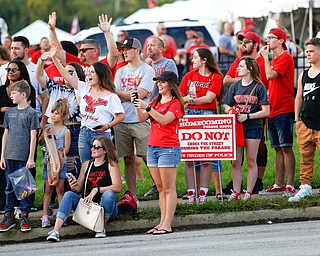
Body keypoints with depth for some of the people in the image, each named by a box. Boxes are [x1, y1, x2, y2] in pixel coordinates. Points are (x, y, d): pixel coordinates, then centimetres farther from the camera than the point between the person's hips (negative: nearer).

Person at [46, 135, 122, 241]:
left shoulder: (111, 165, -2)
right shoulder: (86, 165, 12)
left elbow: (118, 187, -14)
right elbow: (79, 189, 13)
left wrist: (96, 190, -21)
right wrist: (74, 187, -11)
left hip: (106, 210, -4)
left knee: (108, 194, -33)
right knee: (69, 194, -19)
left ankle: (102, 227, -15)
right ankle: (56, 231, -34)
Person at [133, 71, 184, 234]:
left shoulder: (175, 103, -5)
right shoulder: (156, 101, 17)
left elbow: (164, 119, -20)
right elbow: (141, 118, 11)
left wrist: (147, 108, -25)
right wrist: (137, 106, -6)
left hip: (168, 148, -7)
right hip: (152, 147, 7)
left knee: (169, 189, -6)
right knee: (160, 188, 8)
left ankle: (167, 225, -9)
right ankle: (162, 222, 9)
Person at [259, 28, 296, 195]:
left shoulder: (285, 57, -9)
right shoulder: (273, 59, 19)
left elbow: (270, 75, -20)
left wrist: (265, 57, -9)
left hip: (284, 109, -9)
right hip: (272, 110, 9)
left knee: (286, 147, -9)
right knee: (278, 149, 10)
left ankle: (290, 185, -10)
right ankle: (279, 185, 12)